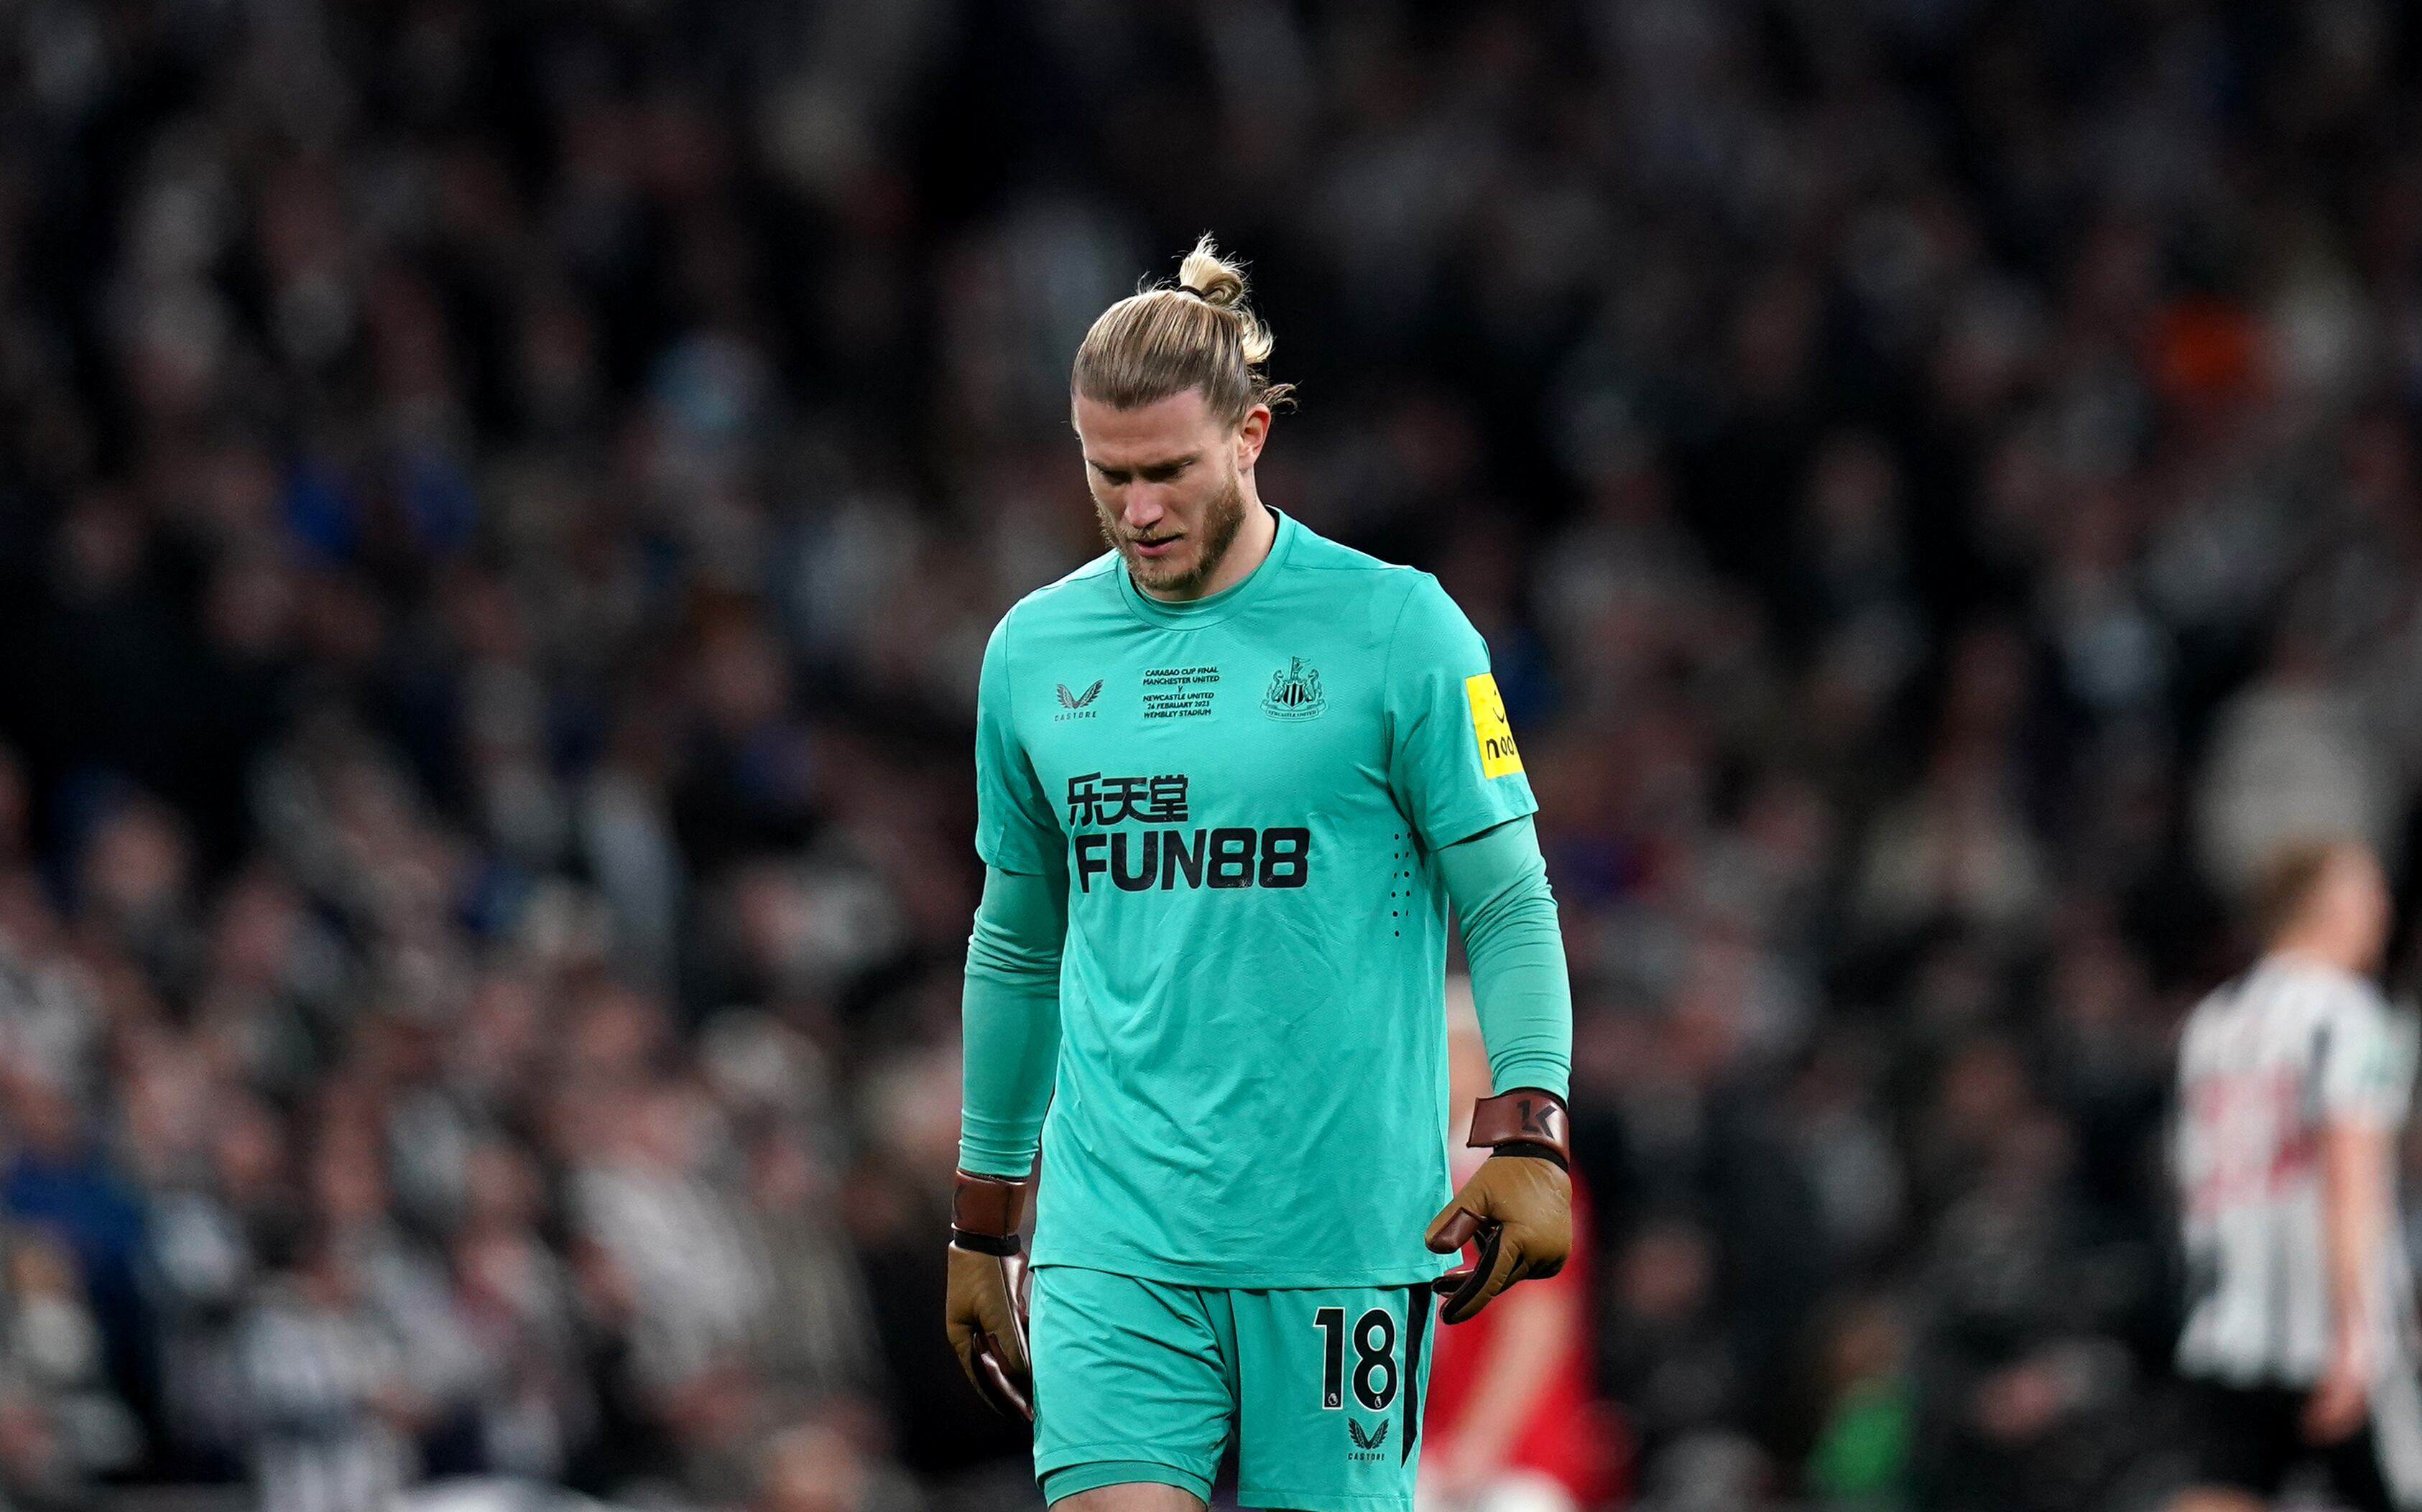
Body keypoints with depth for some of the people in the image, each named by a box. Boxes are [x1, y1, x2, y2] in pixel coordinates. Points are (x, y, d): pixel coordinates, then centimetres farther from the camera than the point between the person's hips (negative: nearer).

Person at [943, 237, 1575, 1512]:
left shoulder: (1395, 629, -3)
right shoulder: (1034, 651, 9)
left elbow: (1510, 905, -2)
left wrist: (1528, 1131, -16)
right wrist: (981, 1222, 21)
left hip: (1342, 1237, -2)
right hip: (1112, 1239, 2)